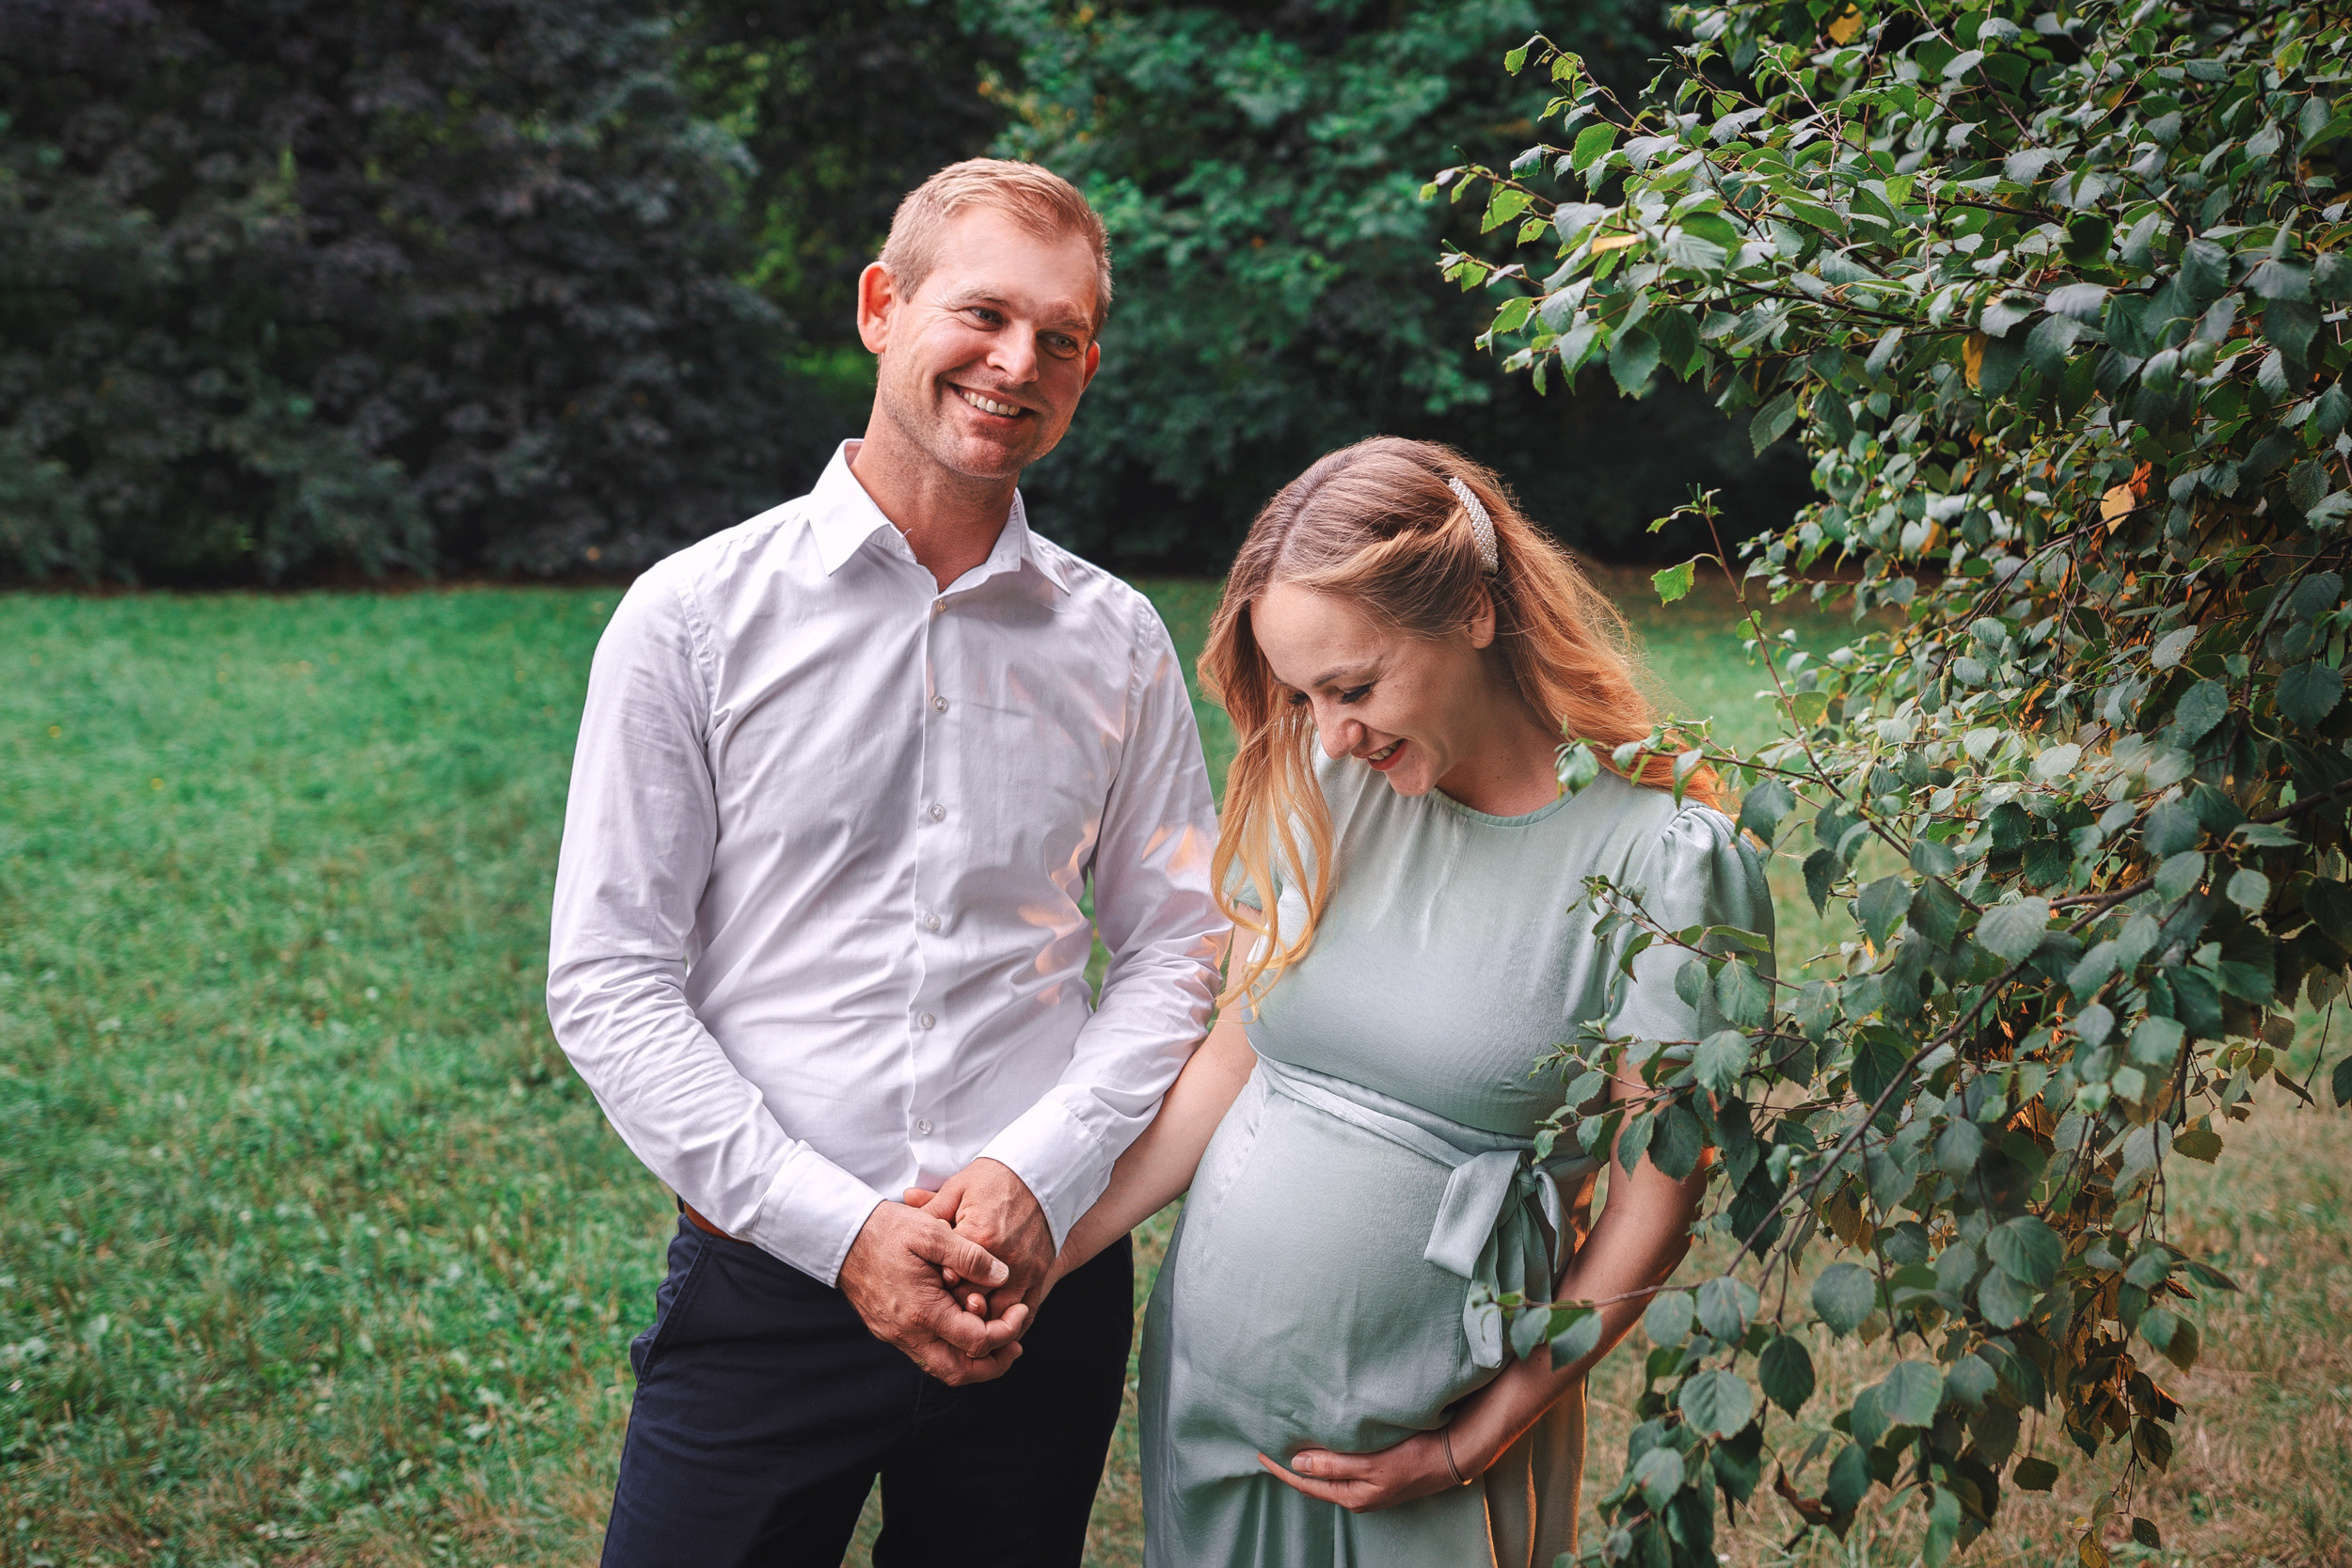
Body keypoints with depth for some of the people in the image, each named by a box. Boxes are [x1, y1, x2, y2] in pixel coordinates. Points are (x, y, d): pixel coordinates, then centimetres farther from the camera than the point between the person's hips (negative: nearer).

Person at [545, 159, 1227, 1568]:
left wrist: (1042, 1172, -9)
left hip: (1044, 1287, 2)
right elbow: (610, 982, -6)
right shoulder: (695, 616, -4)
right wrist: (840, 1228, -14)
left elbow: (1179, 943, 7)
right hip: (766, 1285, -2)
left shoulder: (1117, 642, 4)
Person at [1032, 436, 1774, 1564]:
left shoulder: (1663, 858, -14)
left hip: (1408, 1425, -4)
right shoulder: (1330, 793, 0)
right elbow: (1232, 1060, 5)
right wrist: (1039, 1257, -2)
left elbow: (1650, 1211, -10)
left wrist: (1472, 1449, -7)